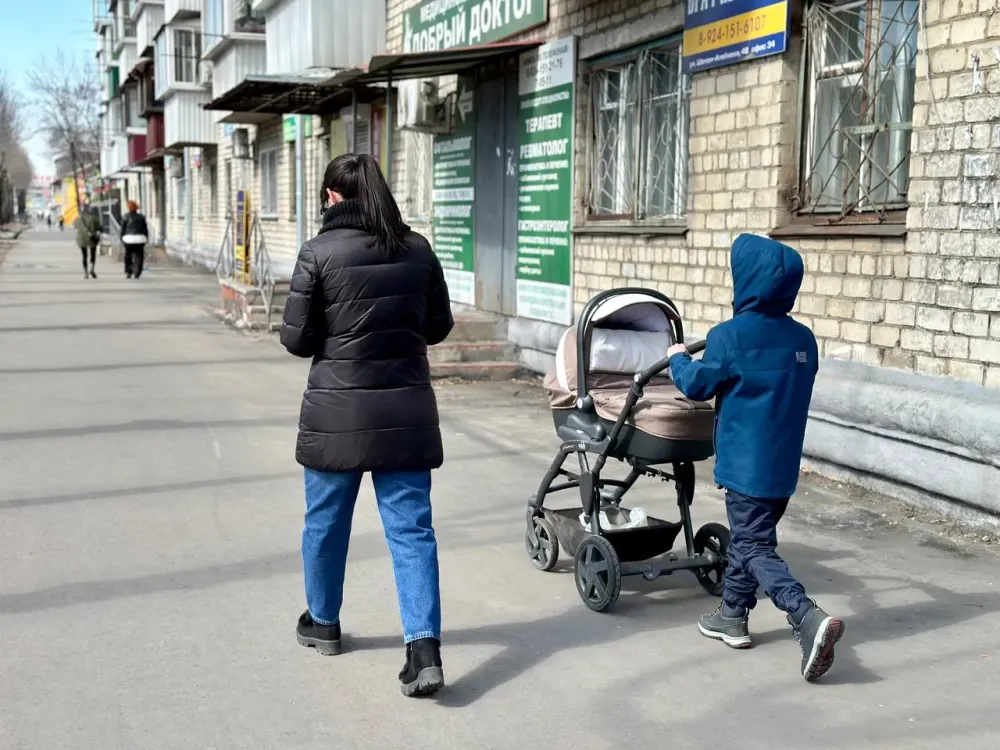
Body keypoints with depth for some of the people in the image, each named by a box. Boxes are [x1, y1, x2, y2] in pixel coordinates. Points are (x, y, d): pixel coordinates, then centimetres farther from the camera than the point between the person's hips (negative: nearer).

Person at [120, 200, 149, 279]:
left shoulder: (125, 217, 1)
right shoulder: (141, 217, 7)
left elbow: (122, 229, 1)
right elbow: (145, 229, 8)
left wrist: (122, 239, 7)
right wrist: (146, 239, 14)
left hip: (129, 238, -1)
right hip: (140, 238, 1)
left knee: (128, 256, 11)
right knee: (138, 256, 1)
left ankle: (128, 272, 10)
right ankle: (136, 273, -7)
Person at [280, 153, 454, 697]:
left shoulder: (319, 252, -9)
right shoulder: (417, 249, 2)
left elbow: (296, 339, -7)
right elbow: (439, 327, 9)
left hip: (337, 411, -2)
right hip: (406, 410, 2)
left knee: (325, 521, 17)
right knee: (411, 527, 3)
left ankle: (323, 622, 35)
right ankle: (425, 648, -4)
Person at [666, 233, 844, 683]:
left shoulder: (730, 337, -15)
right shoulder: (803, 339, 4)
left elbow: (697, 384, -5)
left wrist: (678, 359, 15)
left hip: (746, 462, -7)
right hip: (784, 462, 7)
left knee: (755, 548, -3)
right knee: (747, 537, 20)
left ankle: (809, 619, -21)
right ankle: (733, 616, 31)